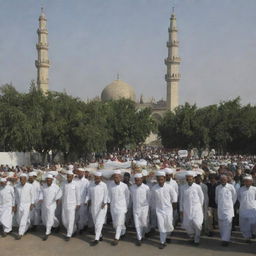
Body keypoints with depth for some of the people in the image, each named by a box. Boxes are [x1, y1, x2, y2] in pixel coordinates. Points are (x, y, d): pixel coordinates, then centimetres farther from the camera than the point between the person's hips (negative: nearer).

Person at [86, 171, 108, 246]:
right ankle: (100, 236, 28)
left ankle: (96, 239, -2)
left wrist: (104, 203, -20)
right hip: (93, 206, 5)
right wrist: (87, 201, -6)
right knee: (95, 222, 12)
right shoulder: (91, 185, 4)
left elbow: (106, 195, -7)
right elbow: (88, 194, 9)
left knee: (99, 222, -7)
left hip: (101, 207, -5)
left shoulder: (104, 185, -7)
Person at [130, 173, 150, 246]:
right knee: (137, 224, 1)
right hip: (135, 208, 1)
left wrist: (146, 205, 10)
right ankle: (139, 238, 13)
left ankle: (142, 234, 35)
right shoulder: (132, 187, -3)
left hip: (144, 208, -1)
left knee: (144, 224, 6)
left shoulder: (146, 188, -10)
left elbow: (148, 198, 2)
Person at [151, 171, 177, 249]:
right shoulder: (154, 188, -8)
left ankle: (165, 236, 33)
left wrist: (174, 204, 8)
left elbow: (174, 196, 2)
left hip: (168, 209, 0)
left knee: (168, 225, 4)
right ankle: (162, 242, 10)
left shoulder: (169, 187, -12)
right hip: (159, 209, 0)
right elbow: (153, 198, 8)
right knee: (161, 226, -2)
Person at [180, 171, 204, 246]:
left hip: (196, 208, -2)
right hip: (187, 209, 2)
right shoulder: (183, 188, 3)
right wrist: (181, 210, 9)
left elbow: (201, 198, 8)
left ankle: (197, 239, 12)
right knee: (187, 225, 2)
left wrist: (200, 207, 16)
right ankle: (192, 237, 31)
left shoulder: (197, 187, -3)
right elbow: (181, 199, 9)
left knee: (197, 223, -12)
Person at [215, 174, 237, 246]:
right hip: (220, 208, 3)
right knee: (221, 225, 7)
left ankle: (226, 239, -13)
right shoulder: (217, 188, 4)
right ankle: (223, 238, 19)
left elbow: (234, 197, 9)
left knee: (227, 224, -11)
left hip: (228, 208, -3)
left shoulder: (231, 187, -4)